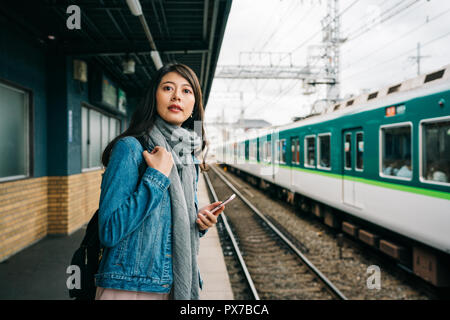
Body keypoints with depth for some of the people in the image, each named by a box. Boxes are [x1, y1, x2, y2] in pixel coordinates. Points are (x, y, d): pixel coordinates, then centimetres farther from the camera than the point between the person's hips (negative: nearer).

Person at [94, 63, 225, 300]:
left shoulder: (190, 159, 6)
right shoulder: (130, 148, -14)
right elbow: (109, 232, -20)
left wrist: (200, 220, -4)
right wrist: (156, 177, -21)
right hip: (129, 288, -5)